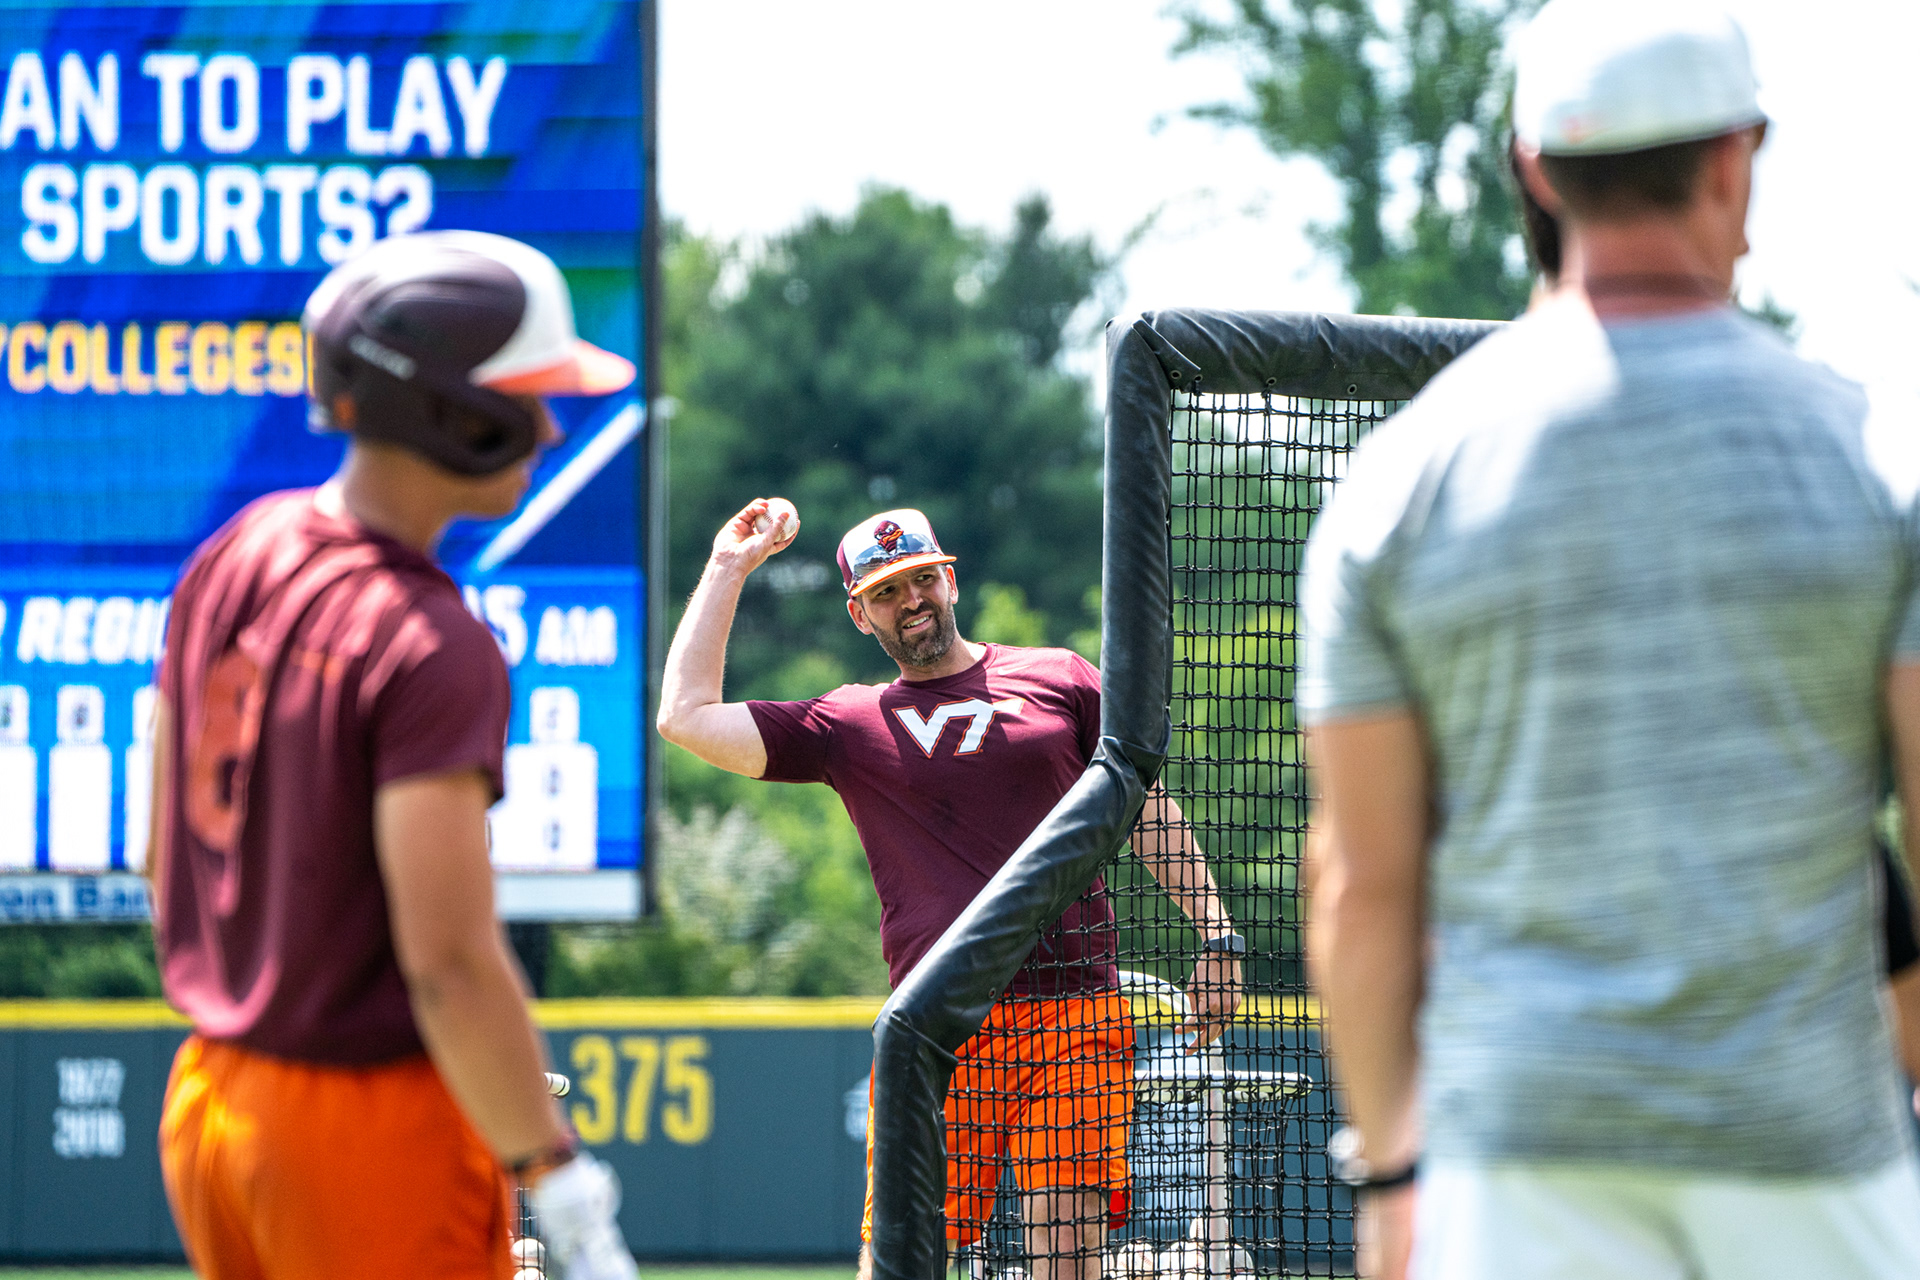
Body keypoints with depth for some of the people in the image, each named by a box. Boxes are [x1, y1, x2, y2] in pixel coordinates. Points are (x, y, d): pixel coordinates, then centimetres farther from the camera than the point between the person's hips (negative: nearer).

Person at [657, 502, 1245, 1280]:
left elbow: (1149, 813, 16)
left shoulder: (1060, 679, 14)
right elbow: (685, 717, 9)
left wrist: (1216, 936, 7)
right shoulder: (848, 726, 14)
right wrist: (728, 570, 13)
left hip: (1077, 1013, 0)